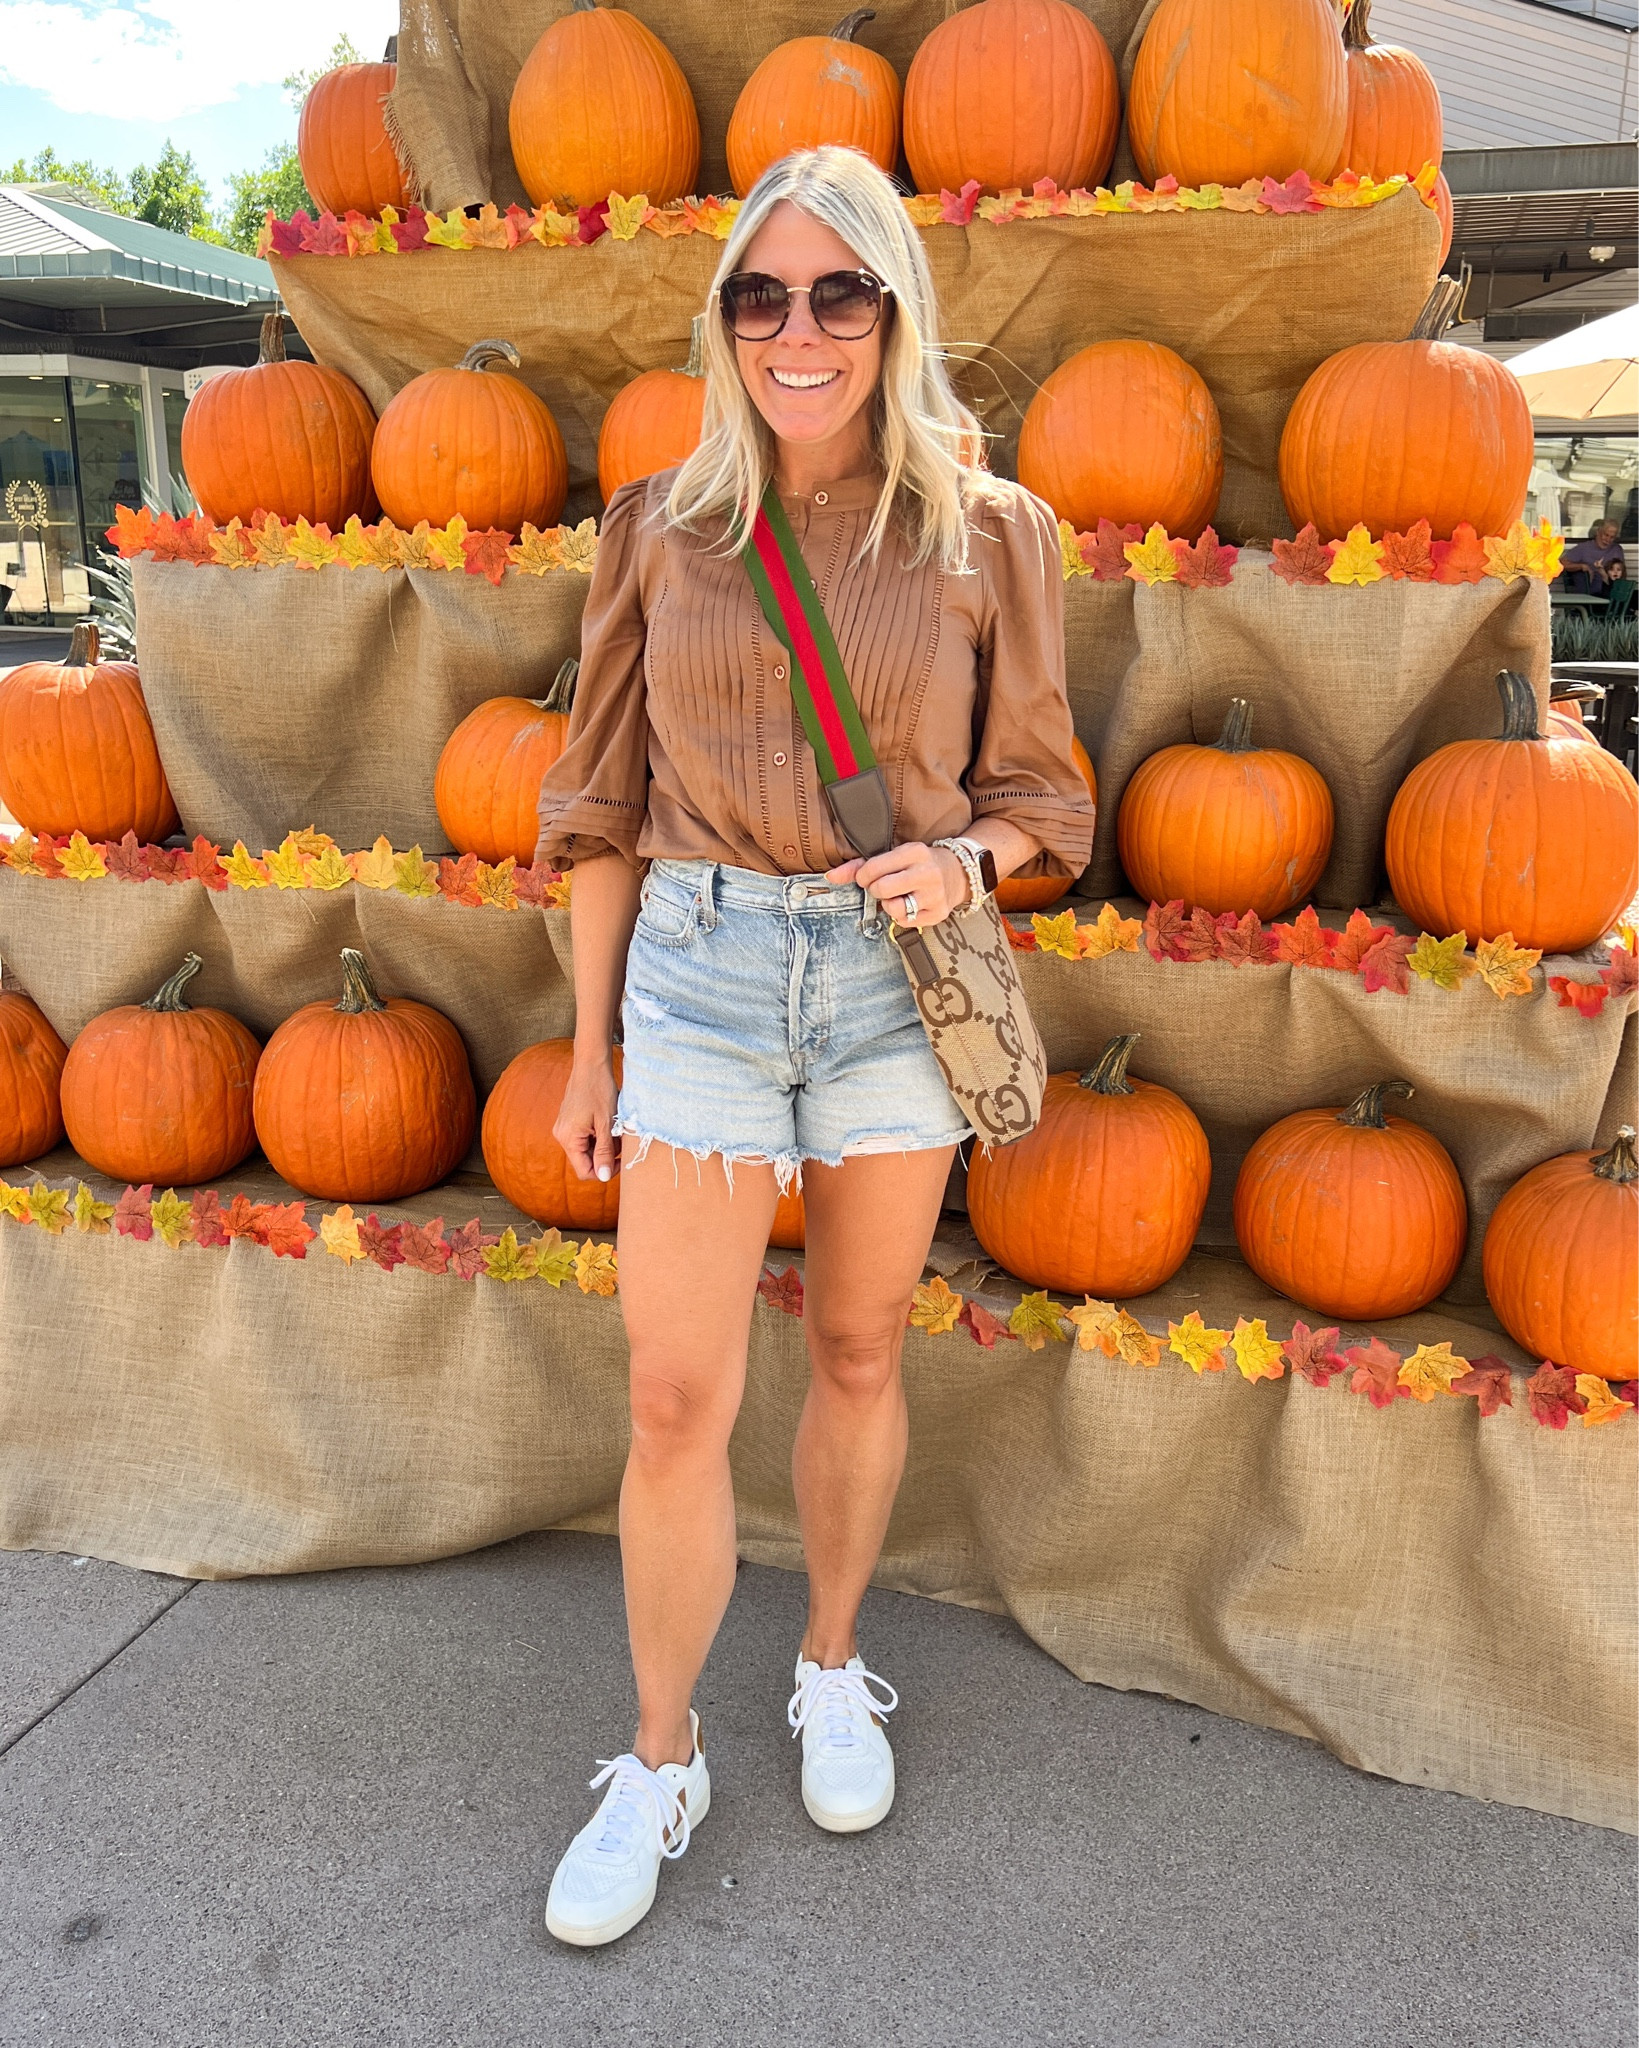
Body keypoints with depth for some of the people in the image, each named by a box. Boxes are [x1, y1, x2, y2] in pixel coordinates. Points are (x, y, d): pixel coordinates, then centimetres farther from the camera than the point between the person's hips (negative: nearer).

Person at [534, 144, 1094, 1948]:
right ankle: (658, 1764, 24)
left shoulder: (987, 534, 2)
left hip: (895, 978, 0)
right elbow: (604, 804, 7)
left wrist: (960, 859, -15)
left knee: (858, 1356, 14)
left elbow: (1039, 795, 8)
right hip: (701, 970, 0)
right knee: (675, 1395, 0)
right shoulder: (660, 528, 4)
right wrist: (590, 1047, 7)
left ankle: (833, 1667, 39)